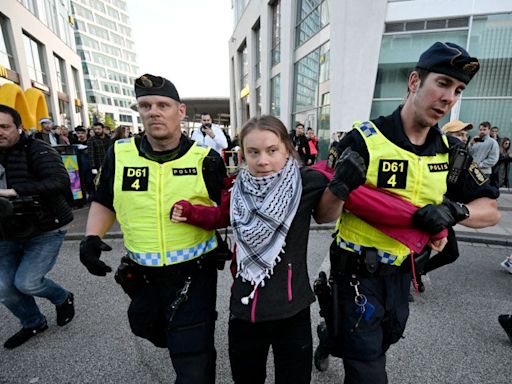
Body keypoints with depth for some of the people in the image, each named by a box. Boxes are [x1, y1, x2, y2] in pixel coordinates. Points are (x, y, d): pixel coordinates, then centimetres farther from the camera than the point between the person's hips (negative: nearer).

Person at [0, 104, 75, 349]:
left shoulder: (37, 150, -13)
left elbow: (60, 181, -29)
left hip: (45, 231, -6)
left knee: (26, 282, -10)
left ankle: (63, 299, 24)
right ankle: (33, 323, 34)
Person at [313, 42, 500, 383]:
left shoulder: (449, 149, -2)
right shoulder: (364, 141, -19)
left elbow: (491, 211, 3)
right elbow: (323, 215, -18)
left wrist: (453, 210, -18)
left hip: (403, 273, 6)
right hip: (358, 273, -6)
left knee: (383, 341, 31)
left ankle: (330, 338, 58)